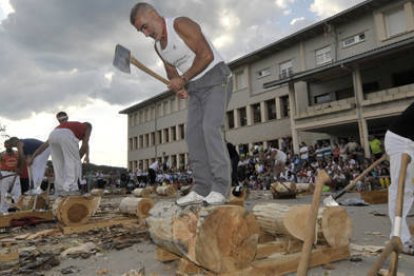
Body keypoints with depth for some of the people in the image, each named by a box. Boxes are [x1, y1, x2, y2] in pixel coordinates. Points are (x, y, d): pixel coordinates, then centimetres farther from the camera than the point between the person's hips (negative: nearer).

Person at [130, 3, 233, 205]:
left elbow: (207, 55, -20)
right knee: (194, 135, -5)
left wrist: (183, 79, -16)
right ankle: (202, 189, -5)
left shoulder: (181, 25, -12)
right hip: (195, 88, 8)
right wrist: (179, 87, -4)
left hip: (216, 79, -8)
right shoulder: (158, 46, 12)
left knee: (210, 127, -23)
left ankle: (220, 188, -20)